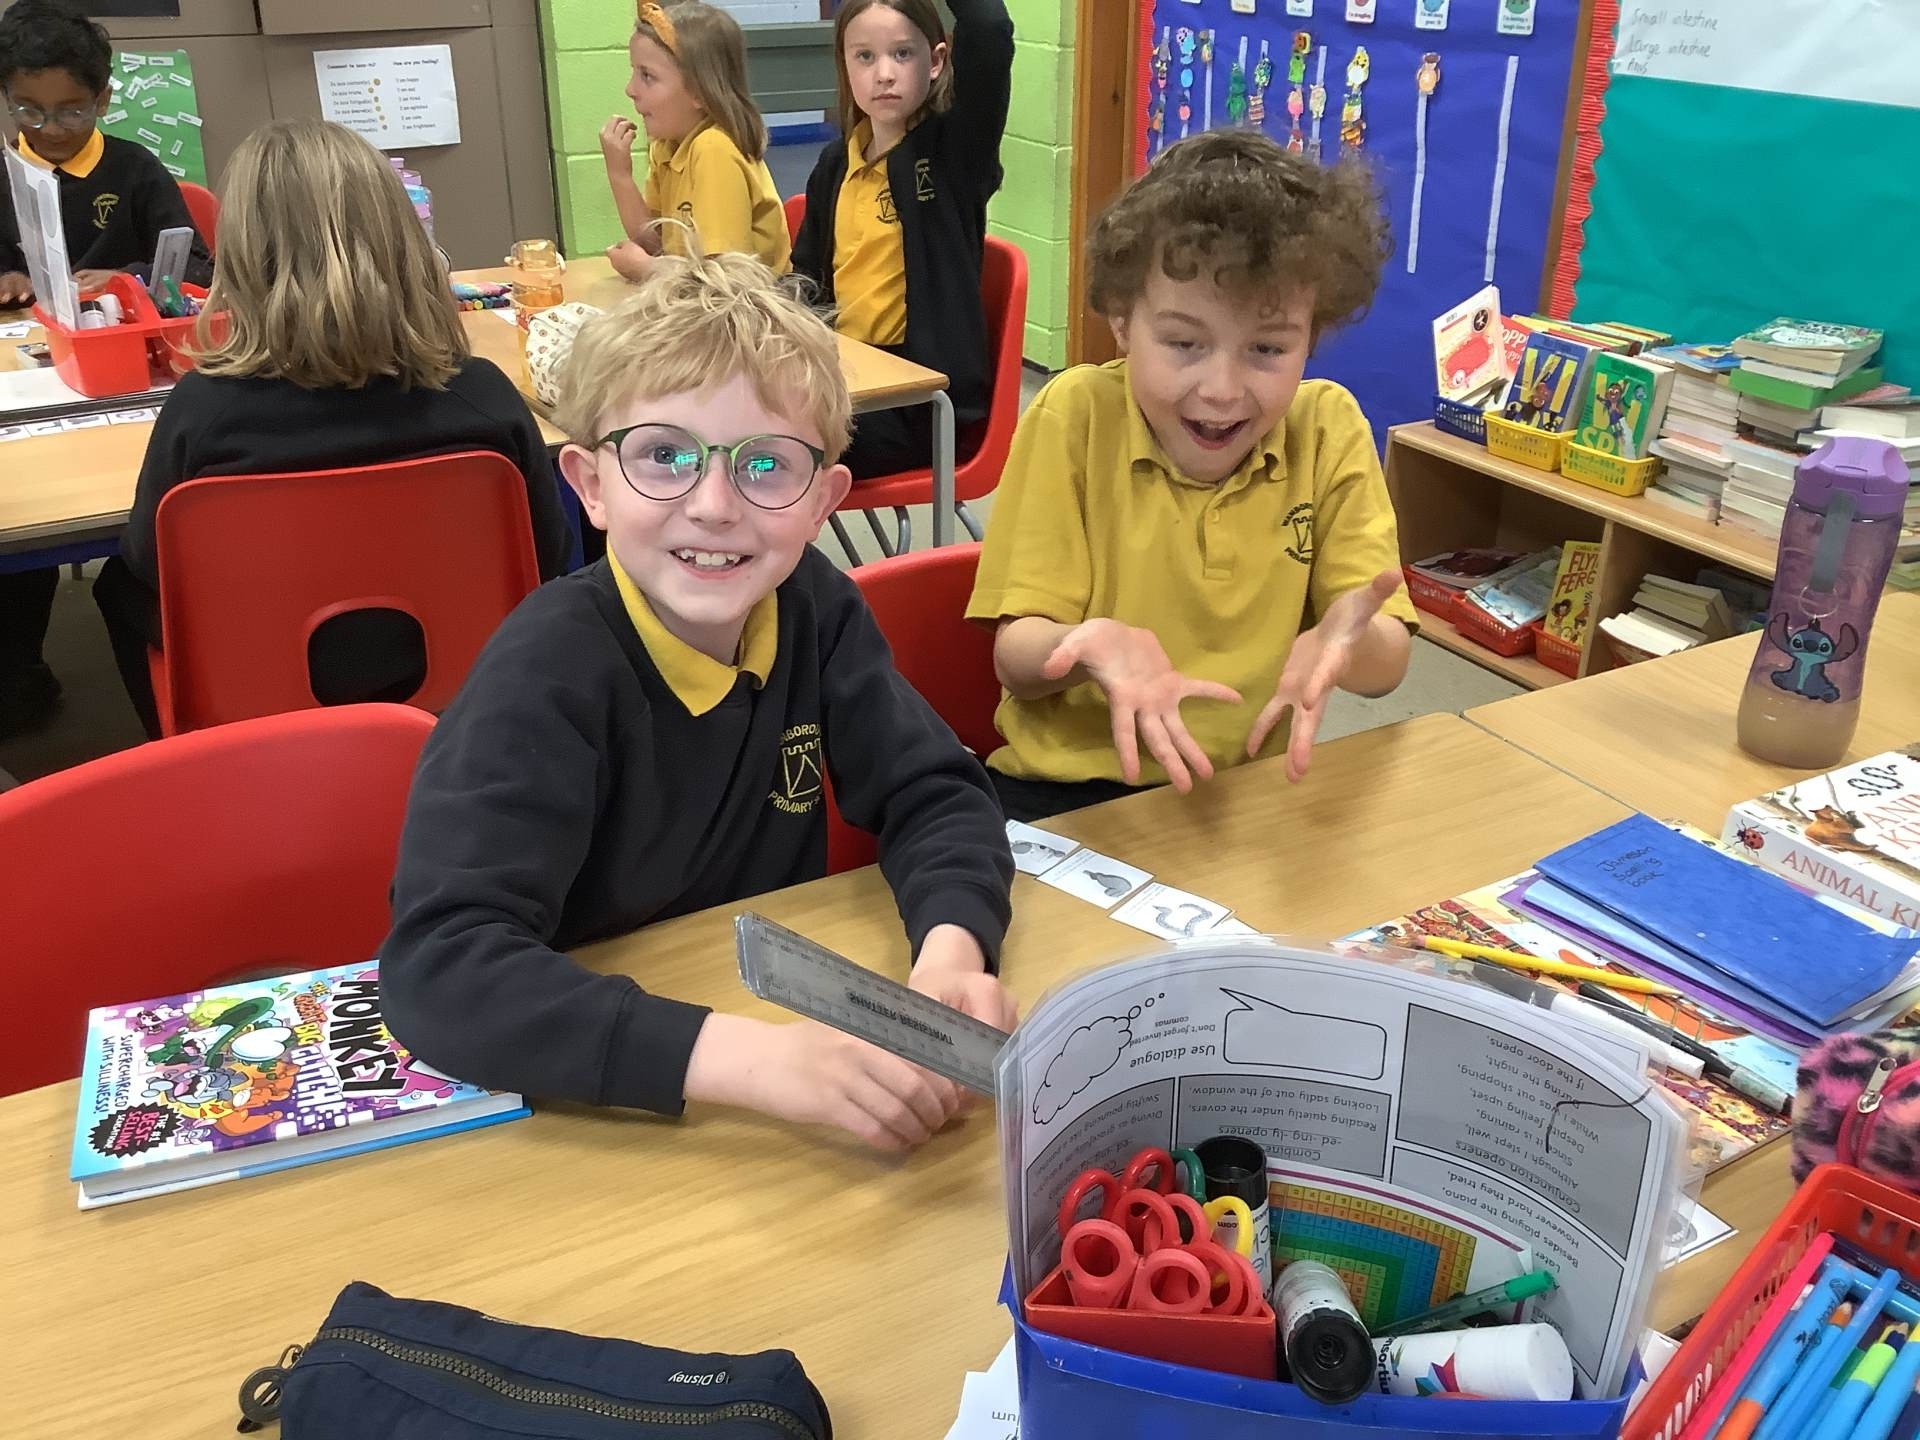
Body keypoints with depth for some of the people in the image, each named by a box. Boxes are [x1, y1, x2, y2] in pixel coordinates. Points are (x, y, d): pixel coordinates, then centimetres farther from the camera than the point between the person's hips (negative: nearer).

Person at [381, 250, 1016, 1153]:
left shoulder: (815, 607, -7)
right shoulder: (551, 668, -22)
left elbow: (934, 794, -3)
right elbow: (438, 964, -32)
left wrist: (952, 948, -25)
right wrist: (741, 1054, -44)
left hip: (782, 1011, 4)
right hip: (584, 1094, -4)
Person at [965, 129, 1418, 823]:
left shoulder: (1330, 430, -3)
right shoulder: (1075, 417, -9)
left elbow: (1388, 664, -4)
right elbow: (1016, 658, -8)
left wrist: (1347, 639, -27)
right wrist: (1091, 645, -31)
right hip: (1066, 794, -2)